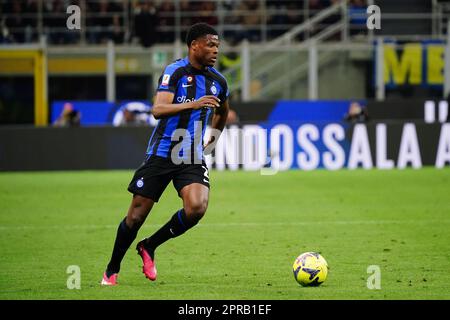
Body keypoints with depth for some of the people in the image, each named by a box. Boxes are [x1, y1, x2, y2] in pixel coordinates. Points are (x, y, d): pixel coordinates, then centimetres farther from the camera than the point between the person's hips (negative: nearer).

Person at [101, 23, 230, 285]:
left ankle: (149, 247, 3)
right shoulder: (175, 71, -9)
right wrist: (192, 104, -33)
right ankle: (112, 270, 21)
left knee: (197, 207, -21)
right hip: (162, 153, -4)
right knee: (137, 214, 0)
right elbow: (158, 110, -23)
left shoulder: (218, 81, 7)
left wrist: (214, 138, 33)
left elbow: (223, 112, 30)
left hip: (193, 158, 4)